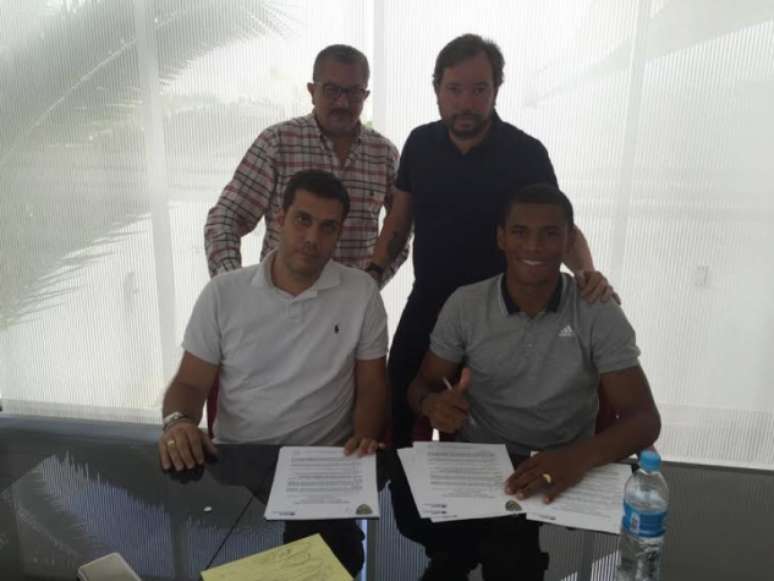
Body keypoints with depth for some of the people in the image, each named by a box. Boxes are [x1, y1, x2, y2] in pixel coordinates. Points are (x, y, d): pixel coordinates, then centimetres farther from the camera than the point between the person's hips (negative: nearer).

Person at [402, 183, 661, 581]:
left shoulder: (600, 315, -7)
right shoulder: (465, 304, -4)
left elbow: (644, 418, -11)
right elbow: (422, 385, 5)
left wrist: (580, 457, -32)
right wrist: (432, 403, -21)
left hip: (561, 473, 0)